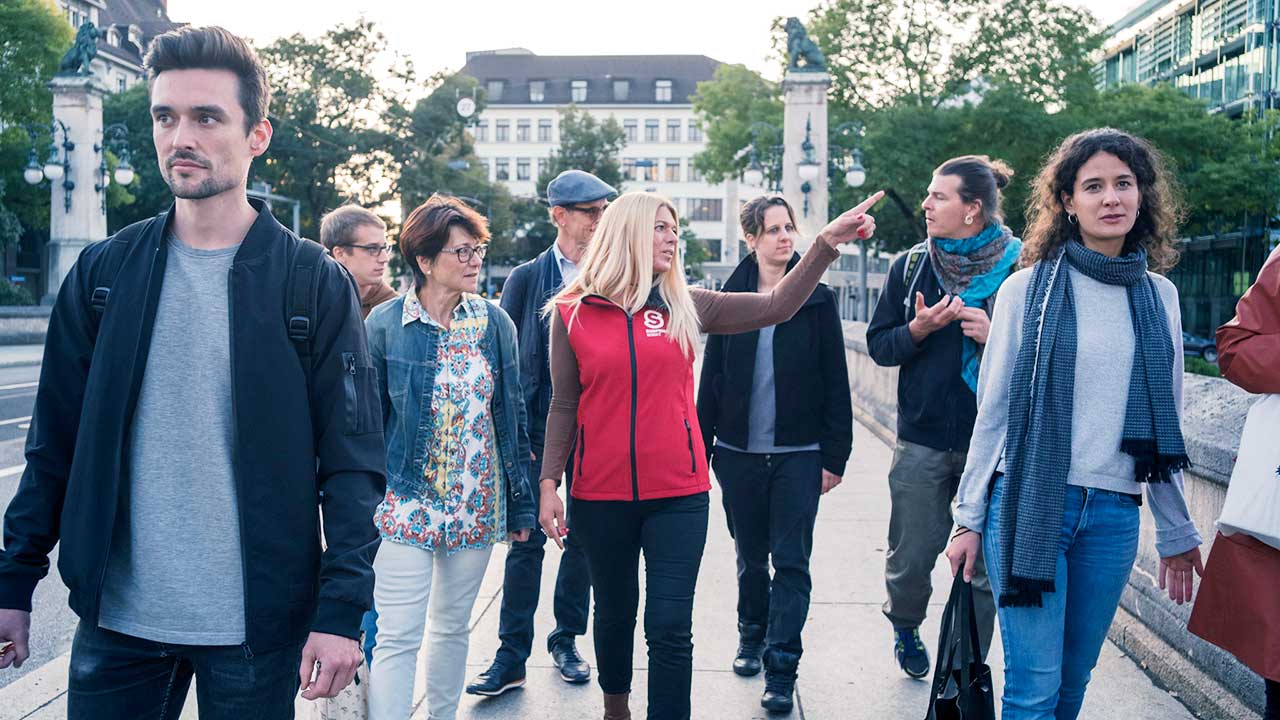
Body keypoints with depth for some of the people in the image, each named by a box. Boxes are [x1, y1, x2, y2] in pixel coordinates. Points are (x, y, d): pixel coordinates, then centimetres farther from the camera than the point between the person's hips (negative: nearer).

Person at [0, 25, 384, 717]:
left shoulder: (317, 284, -6)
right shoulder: (103, 272, 3)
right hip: (115, 619, 3)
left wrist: (342, 609, -13)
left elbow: (352, 464, -7)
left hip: (257, 629, -2)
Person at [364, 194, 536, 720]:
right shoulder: (384, 324, -5)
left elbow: (512, 415, 7)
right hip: (406, 500, -3)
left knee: (453, 627, 15)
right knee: (398, 638, -4)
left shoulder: (495, 322, 3)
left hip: (477, 503, 3)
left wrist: (520, 503, 7)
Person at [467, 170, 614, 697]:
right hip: (539, 431, -1)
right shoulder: (527, 279, 0)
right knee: (527, 540, 2)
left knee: (584, 539, 11)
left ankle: (566, 642, 27)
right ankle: (512, 656, 10)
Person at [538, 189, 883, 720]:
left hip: (678, 494, 0)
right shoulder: (573, 313, 0)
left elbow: (775, 306, -1)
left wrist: (826, 242, -7)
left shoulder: (685, 307, 4)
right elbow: (564, 406, 3)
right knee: (614, 613, 17)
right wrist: (548, 482, -2)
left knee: (670, 628, -4)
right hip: (600, 495, 0)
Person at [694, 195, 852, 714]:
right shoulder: (731, 299, 4)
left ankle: (781, 668, 5)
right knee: (750, 555, 15)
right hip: (740, 452, 2)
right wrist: (703, 448, 2)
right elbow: (711, 378, 6)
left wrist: (835, 455, -5)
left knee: (791, 561, -2)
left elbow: (835, 382, -1)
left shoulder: (816, 299, 0)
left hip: (799, 452, -2)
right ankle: (751, 636, 35)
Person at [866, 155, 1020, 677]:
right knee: (911, 556, 7)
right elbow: (878, 345, 7)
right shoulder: (911, 267, 5)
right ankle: (904, 625, 39)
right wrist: (920, 328, -11)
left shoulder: (1018, 268, -4)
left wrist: (996, 337, -18)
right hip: (922, 441, 2)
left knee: (985, 565, 4)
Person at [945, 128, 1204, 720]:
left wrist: (1175, 531, 15)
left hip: (1115, 514, 4)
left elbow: (1164, 425, 14)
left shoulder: (1159, 297, 9)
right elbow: (993, 410, 1)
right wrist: (970, 519, 1)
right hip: (1028, 501, -3)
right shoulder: (1029, 288, -2)